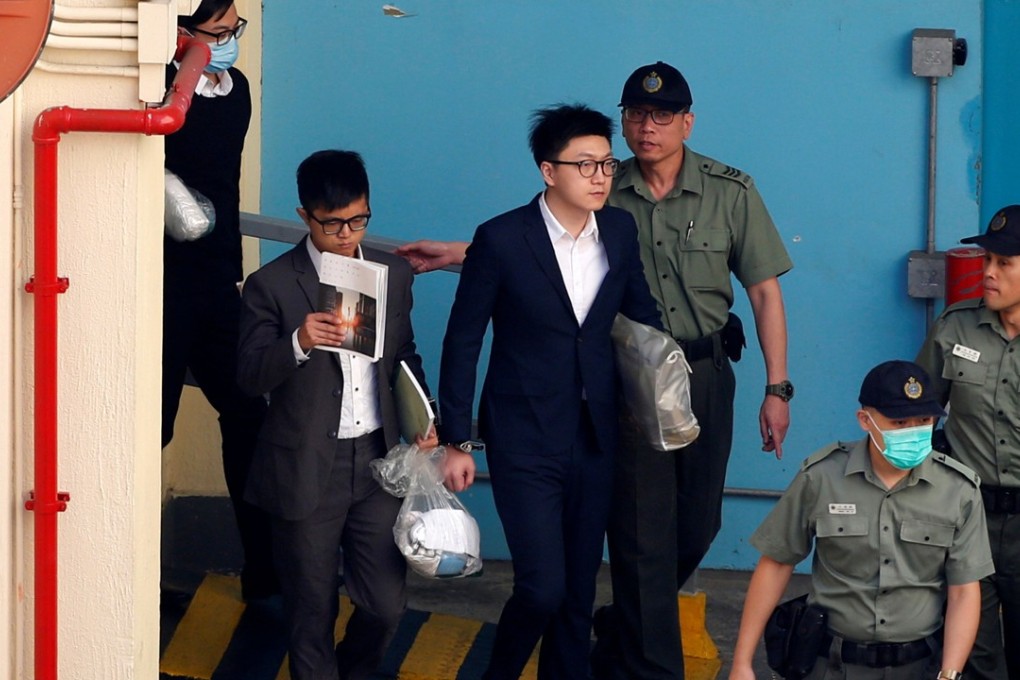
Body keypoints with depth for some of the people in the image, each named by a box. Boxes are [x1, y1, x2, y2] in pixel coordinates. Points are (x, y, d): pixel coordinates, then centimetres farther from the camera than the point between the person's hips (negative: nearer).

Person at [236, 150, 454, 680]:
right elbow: (249, 376, -13)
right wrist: (298, 343, -31)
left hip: (377, 461, 4)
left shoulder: (394, 276, 5)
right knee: (312, 613, 8)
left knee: (386, 603, 6)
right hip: (306, 470, -3)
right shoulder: (271, 286, -9)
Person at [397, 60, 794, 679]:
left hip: (704, 374, 2)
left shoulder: (731, 192, -3)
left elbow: (765, 291, -1)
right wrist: (456, 254, -10)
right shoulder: (604, 193, -2)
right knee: (642, 529, -2)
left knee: (698, 524, 11)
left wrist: (777, 389, -4)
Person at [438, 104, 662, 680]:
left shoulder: (620, 230, 1)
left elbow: (641, 312, 17)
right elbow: (463, 341, -6)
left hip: (595, 435, 5)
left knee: (580, 585, 11)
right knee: (543, 586, -10)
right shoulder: (503, 239, -13)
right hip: (526, 439, -5)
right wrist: (458, 439, -5)